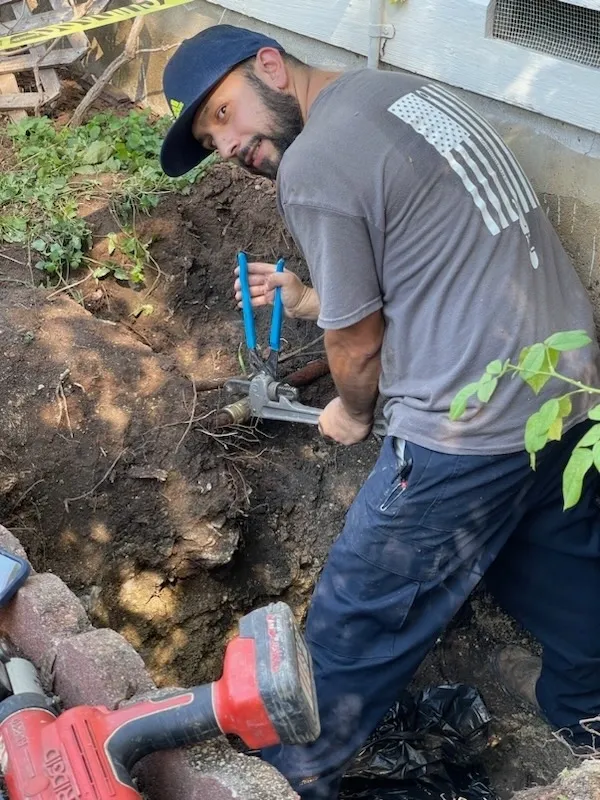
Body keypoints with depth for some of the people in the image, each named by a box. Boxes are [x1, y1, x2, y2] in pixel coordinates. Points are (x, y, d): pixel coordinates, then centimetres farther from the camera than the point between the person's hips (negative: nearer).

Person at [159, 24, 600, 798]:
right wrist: (308, 299, 14)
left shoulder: (313, 169, -16)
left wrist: (352, 411, 14)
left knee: (360, 611, 11)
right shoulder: (405, 89, 11)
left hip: (473, 429, -8)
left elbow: (359, 343, -7)